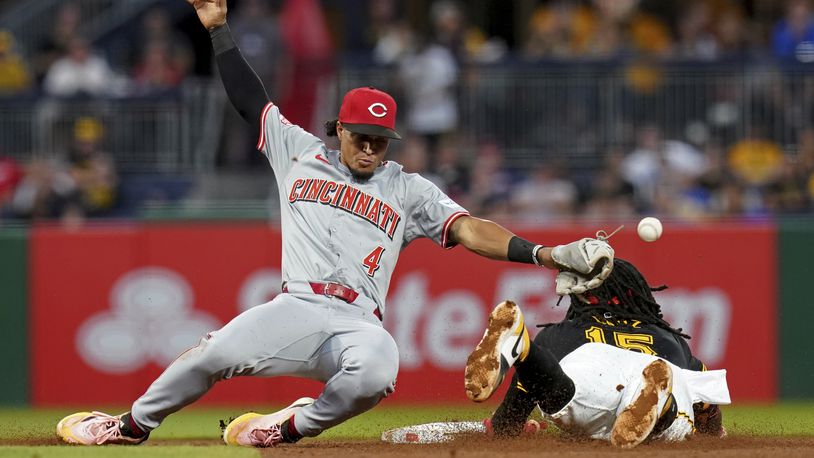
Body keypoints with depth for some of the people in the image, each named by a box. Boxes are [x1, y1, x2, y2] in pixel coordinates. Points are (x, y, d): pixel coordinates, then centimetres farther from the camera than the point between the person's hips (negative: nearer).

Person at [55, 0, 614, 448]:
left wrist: (551, 254, -9)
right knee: (213, 354, -25)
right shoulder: (300, 153, 19)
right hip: (299, 307, 1)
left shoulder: (408, 190, 15)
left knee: (374, 374, -36)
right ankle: (133, 424, 0)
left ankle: (295, 426, -7)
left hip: (360, 326, 0)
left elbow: (469, 229, 4)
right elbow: (250, 99, 22)